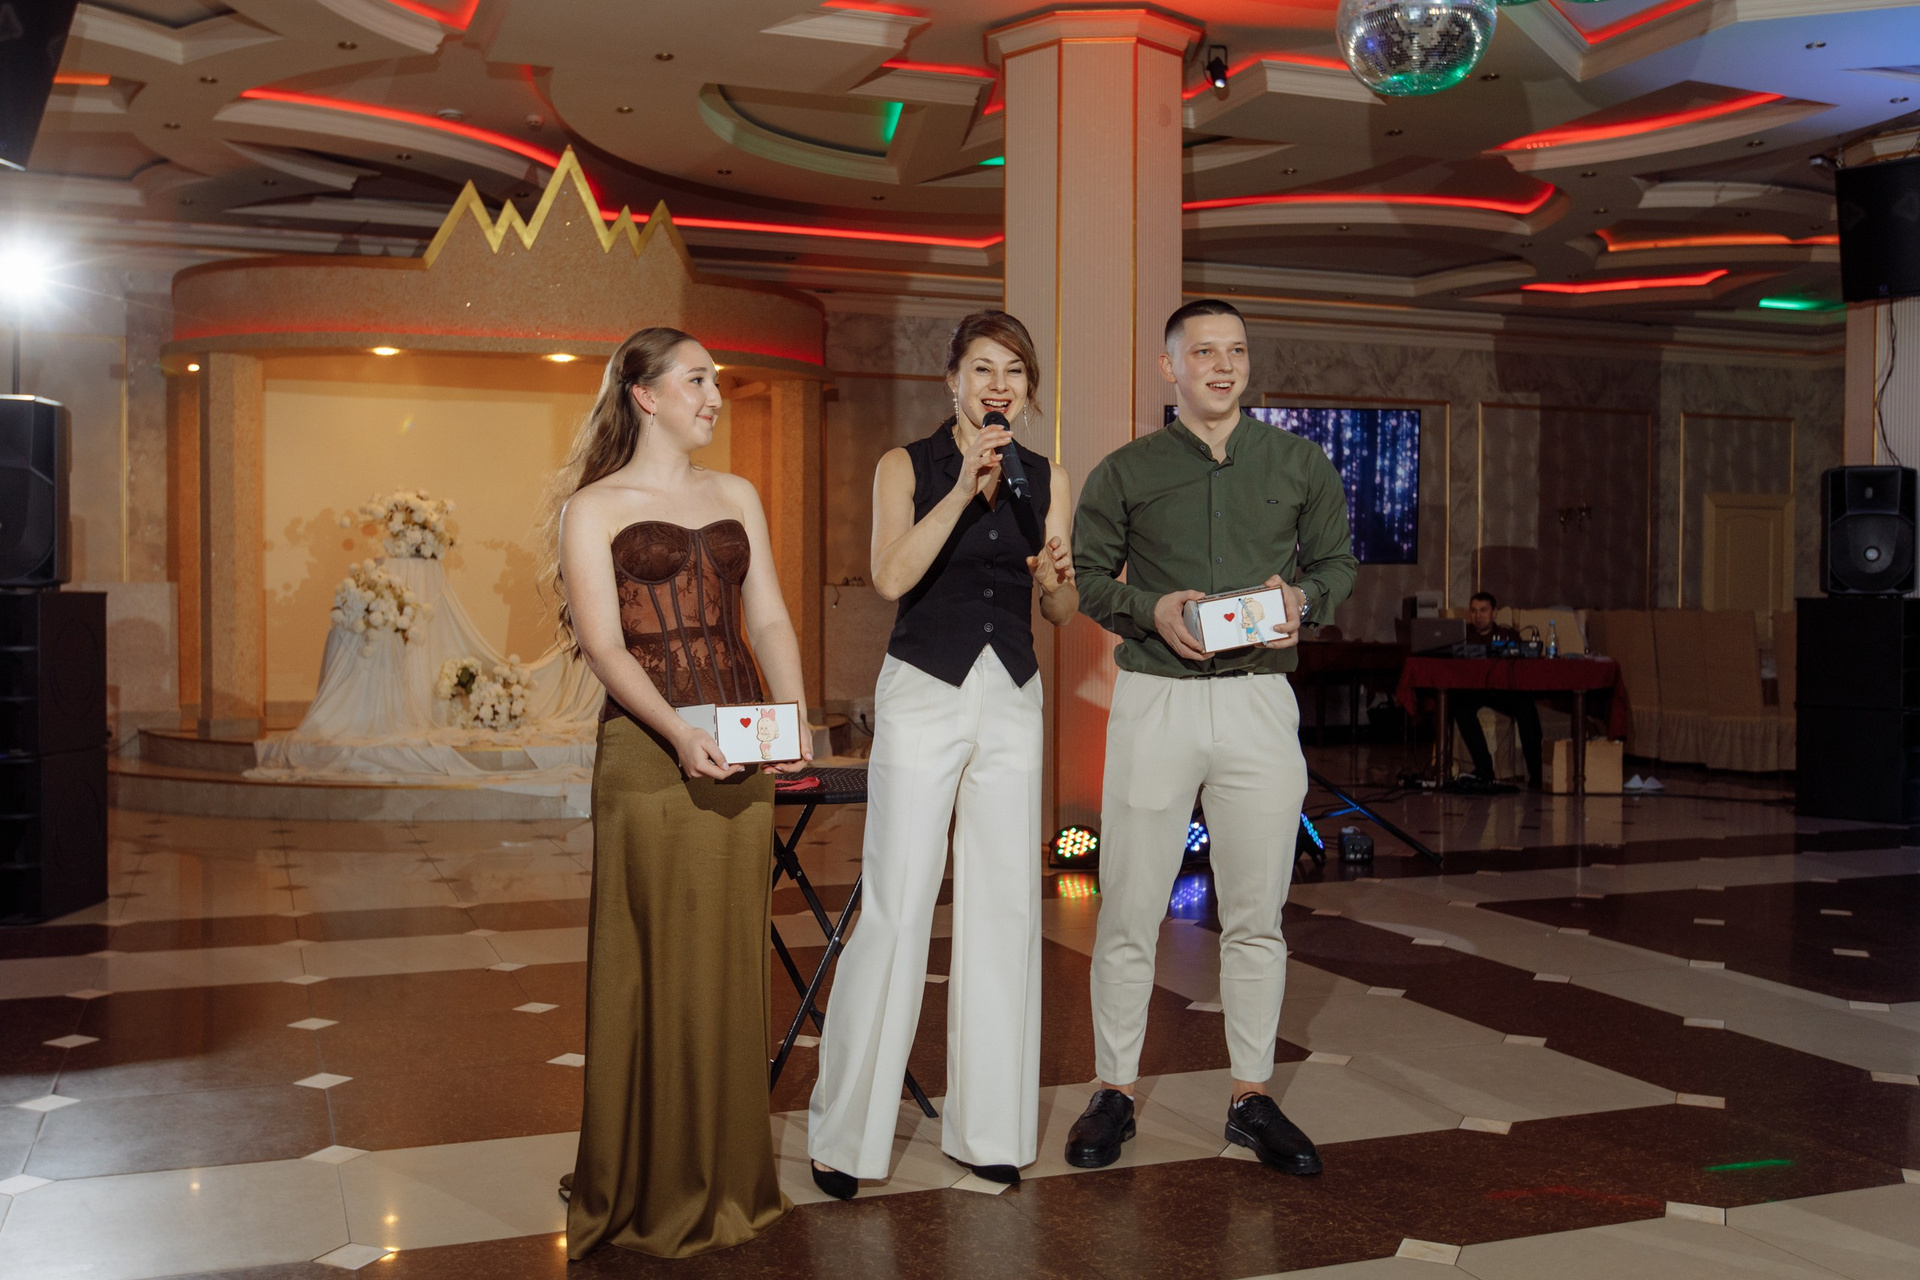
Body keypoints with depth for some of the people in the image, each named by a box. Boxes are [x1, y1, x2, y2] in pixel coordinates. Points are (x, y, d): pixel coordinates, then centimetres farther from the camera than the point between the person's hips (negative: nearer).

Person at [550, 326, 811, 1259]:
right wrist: (678, 731, -24)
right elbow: (604, 645, -9)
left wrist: (792, 715, -7)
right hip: (647, 753, -4)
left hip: (740, 754, 4)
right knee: (657, 970, 0)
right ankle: (650, 1188, 12)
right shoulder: (595, 507, 1)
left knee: (732, 964, 8)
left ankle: (727, 1177, 19)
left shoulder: (737, 497, 16)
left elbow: (768, 621, 11)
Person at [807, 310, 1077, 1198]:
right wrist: (964, 487, -21)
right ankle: (845, 1133, 6)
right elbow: (891, 577, -16)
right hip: (923, 694, -4)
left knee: (1004, 908, 6)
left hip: (1012, 701, 4)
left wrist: (1056, 579, -10)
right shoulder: (908, 466, 0)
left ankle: (984, 1125, 18)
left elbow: (1063, 614, 12)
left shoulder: (1046, 480, 10)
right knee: (896, 911, -6)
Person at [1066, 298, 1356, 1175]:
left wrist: (1302, 597, -5)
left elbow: (1338, 559, 16)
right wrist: (1150, 609, -10)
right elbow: (1086, 574, 9)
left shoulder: (1299, 464, 9)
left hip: (1259, 701, 1)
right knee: (1129, 911, 1)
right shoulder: (1126, 471, 5)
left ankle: (1251, 1097, 19)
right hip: (1154, 700, -1)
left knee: (1255, 915, 7)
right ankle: (1114, 1093, 15)